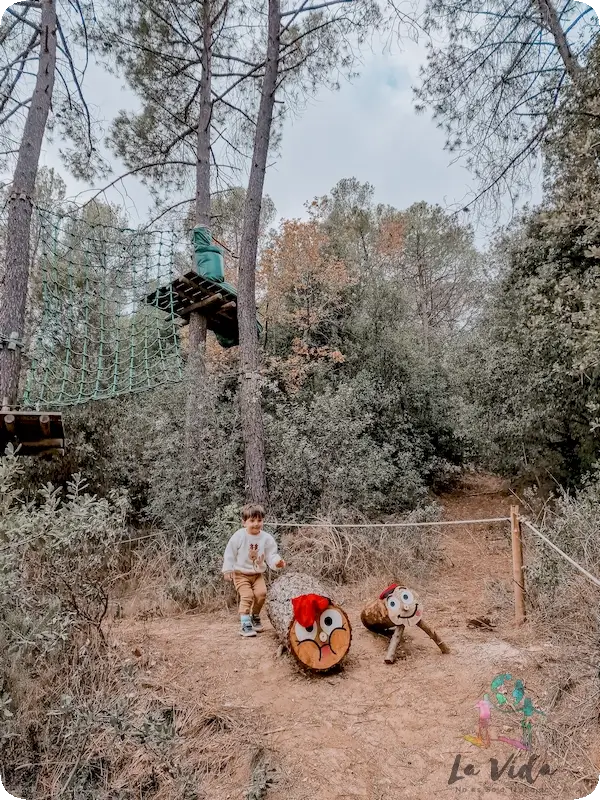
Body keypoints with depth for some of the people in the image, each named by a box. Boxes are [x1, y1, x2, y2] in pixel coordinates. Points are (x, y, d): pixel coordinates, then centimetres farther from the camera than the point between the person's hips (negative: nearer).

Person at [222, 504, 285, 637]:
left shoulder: (266, 538, -6)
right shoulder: (239, 536, -14)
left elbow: (271, 554, -4)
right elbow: (229, 554, -7)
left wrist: (277, 562, -24)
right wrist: (227, 570, -8)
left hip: (258, 573, 3)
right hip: (241, 573, -3)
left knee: (261, 593, -11)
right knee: (247, 596, -16)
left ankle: (255, 616, 16)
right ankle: (245, 624, -6)